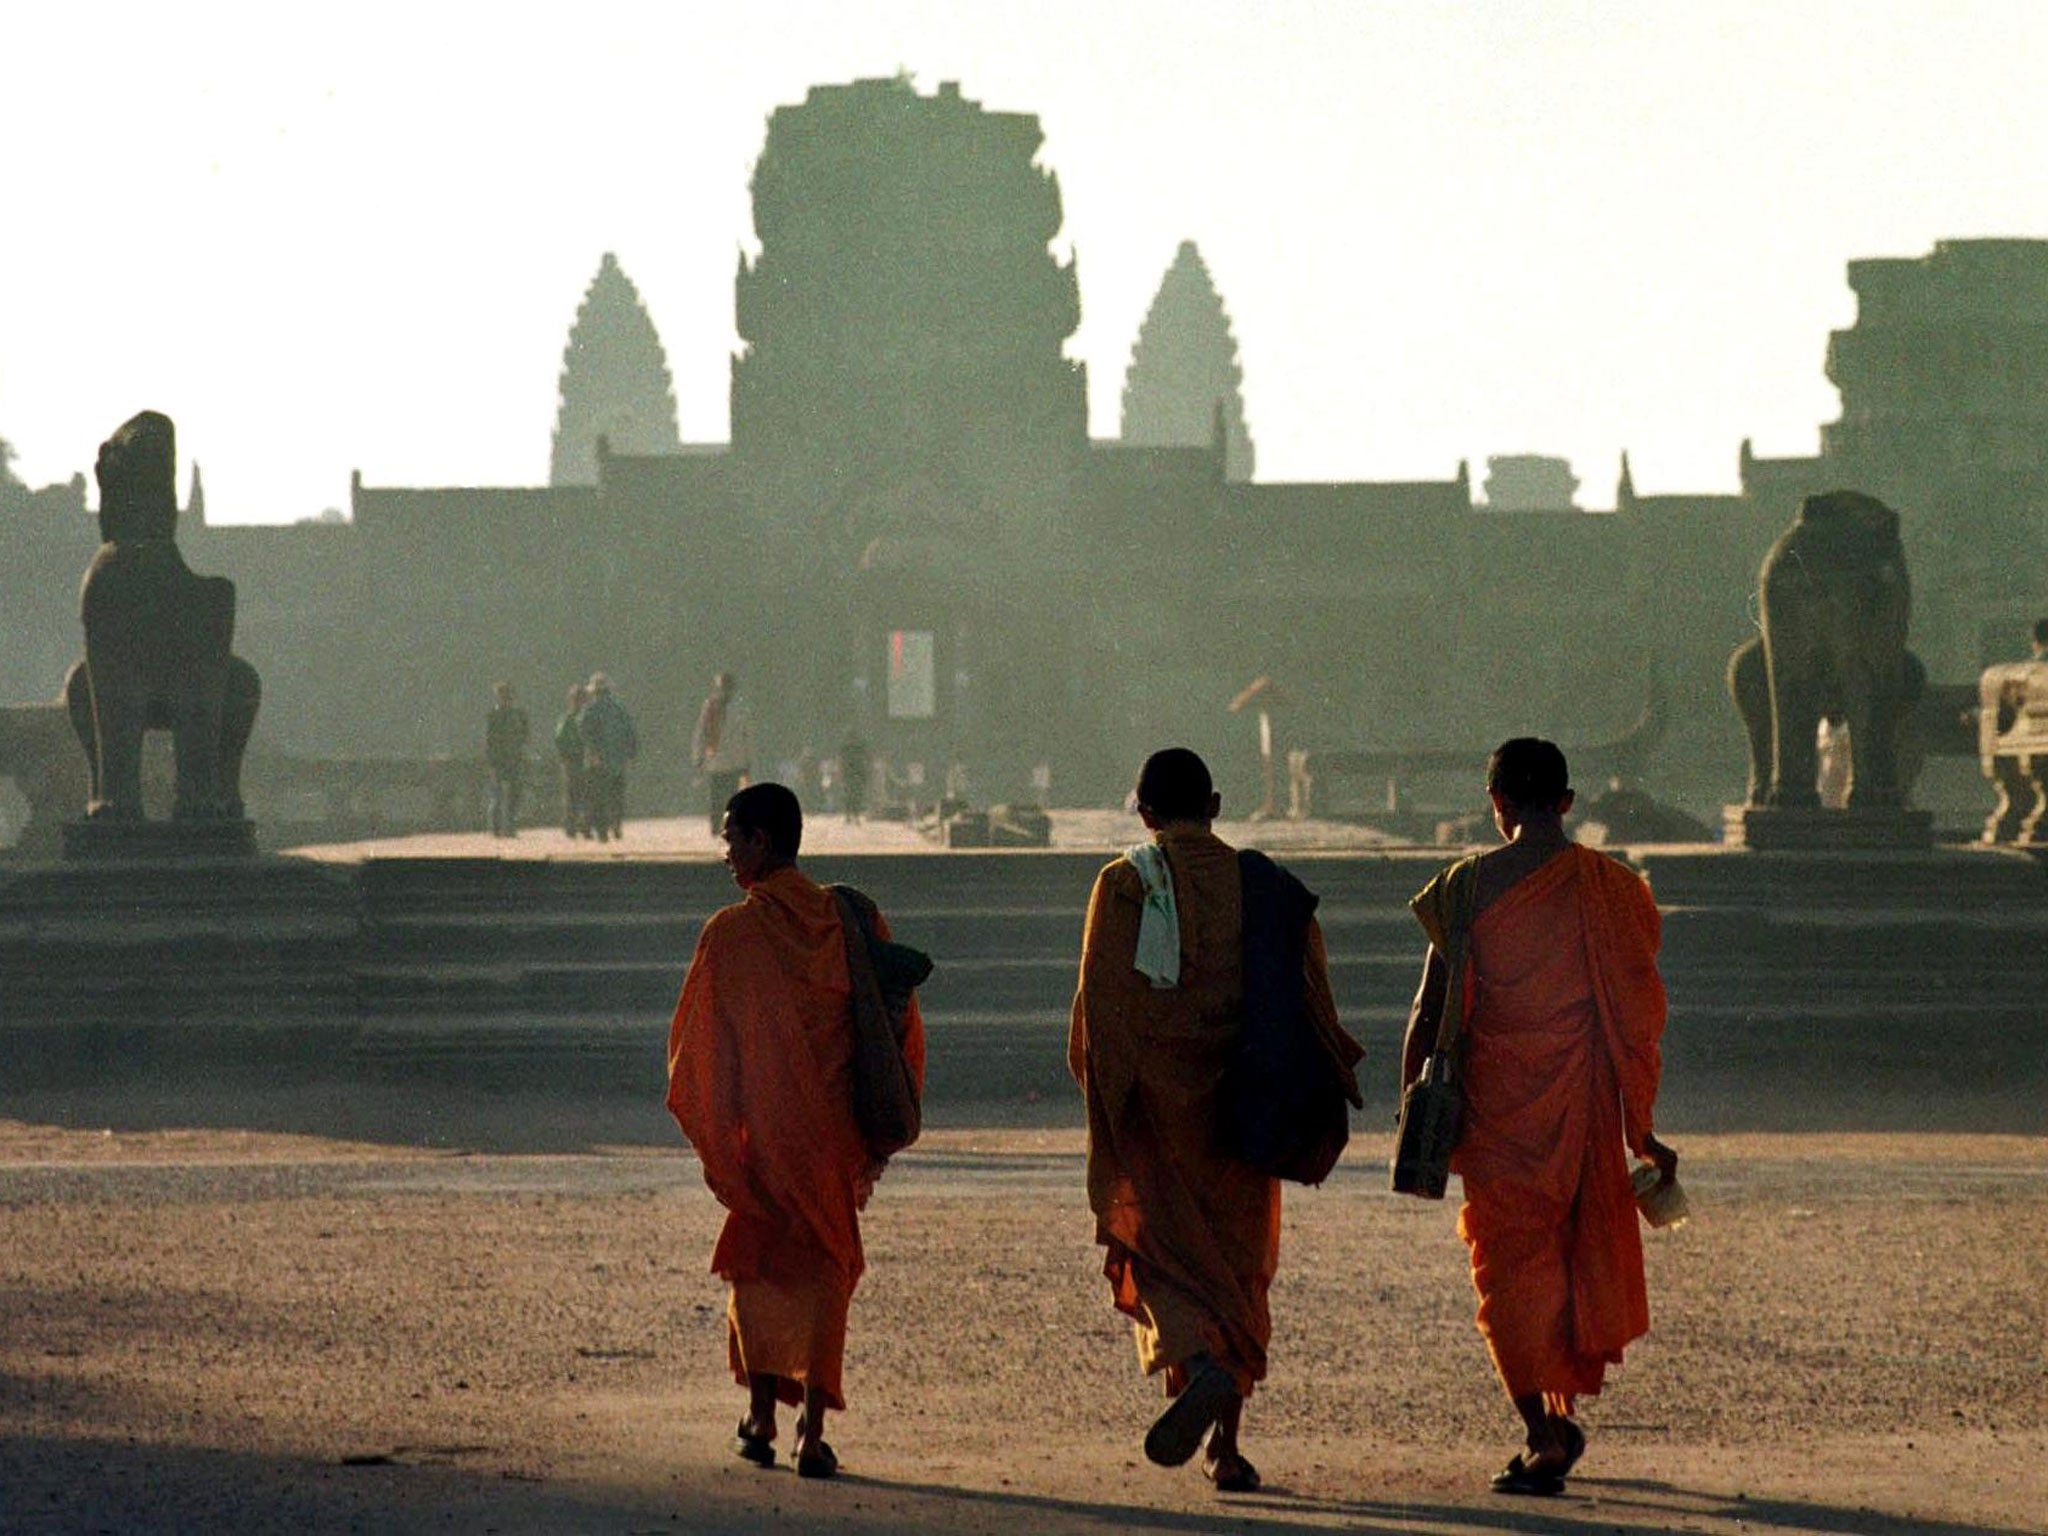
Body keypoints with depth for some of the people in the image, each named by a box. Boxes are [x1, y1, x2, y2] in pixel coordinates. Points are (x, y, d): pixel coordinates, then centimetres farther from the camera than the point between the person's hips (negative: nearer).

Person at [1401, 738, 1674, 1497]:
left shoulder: (1470, 885, -4)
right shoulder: (1611, 887, 2)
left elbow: (1431, 1008, -4)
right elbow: (1636, 1017, 5)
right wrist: (1642, 1132, 12)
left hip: (1497, 1103, -2)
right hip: (1584, 1106, 2)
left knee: (1508, 1265, 3)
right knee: (1582, 1254, 18)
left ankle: (1544, 1428, -10)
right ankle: (1561, 1415, 25)